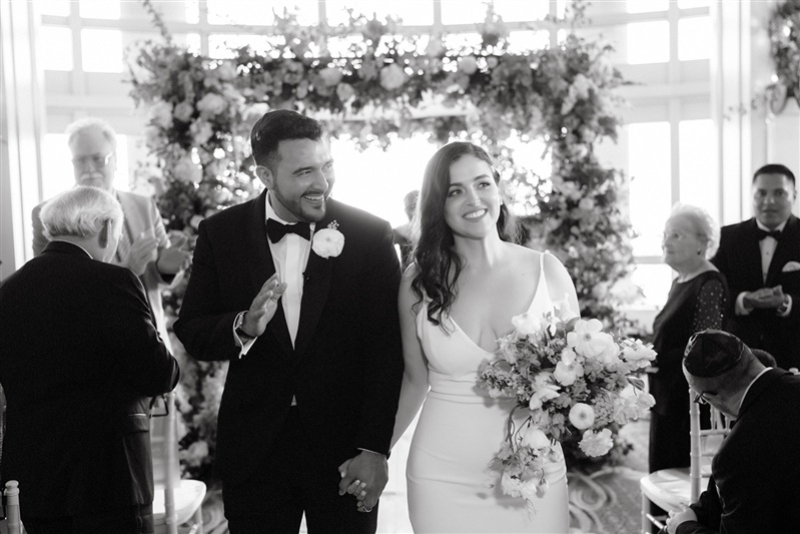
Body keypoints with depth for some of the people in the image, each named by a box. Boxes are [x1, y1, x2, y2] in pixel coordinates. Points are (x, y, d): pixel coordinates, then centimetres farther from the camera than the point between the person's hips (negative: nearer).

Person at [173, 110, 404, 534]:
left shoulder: (370, 235, -5)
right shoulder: (221, 234, -1)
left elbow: (386, 351, -5)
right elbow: (190, 333, 1)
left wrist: (375, 450, -10)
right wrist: (244, 327, -20)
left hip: (344, 449, -1)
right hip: (254, 450, 1)